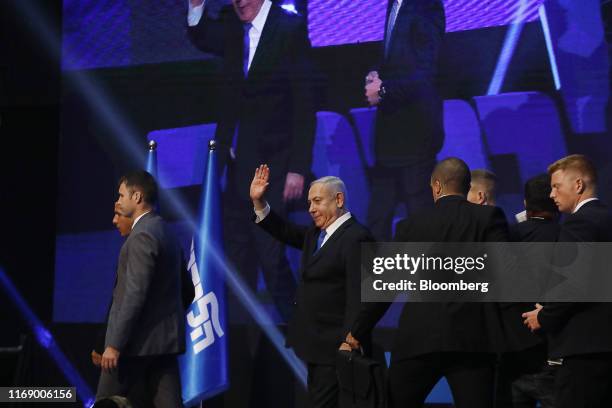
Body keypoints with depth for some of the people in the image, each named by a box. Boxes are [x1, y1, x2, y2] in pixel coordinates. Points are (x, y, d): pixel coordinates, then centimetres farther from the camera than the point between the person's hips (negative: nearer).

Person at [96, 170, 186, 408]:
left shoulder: (142, 236, -15)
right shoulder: (165, 232, 15)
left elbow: (134, 295, -21)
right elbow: (186, 290, 20)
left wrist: (115, 344, -20)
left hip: (139, 340, -9)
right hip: (165, 337, 9)